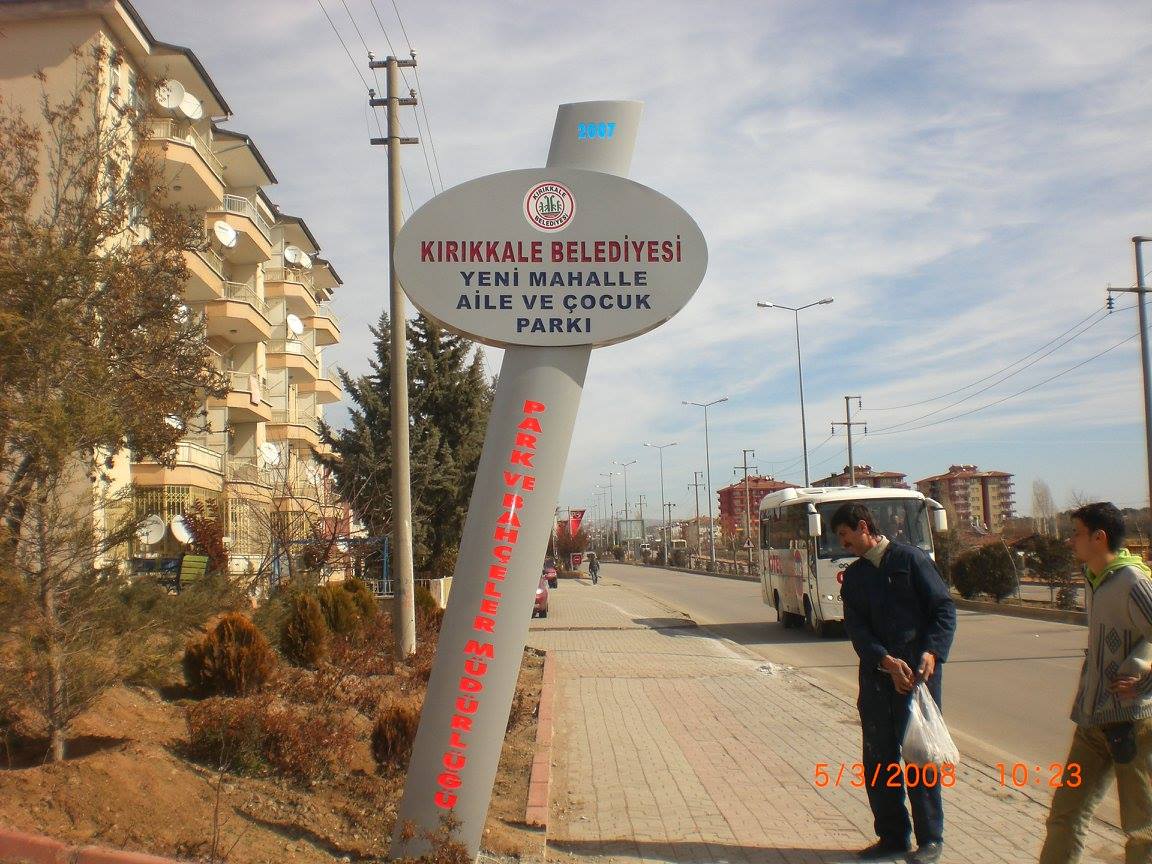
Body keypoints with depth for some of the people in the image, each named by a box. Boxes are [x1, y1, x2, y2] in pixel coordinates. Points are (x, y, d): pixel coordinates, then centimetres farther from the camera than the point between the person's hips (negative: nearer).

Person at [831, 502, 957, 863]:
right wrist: (887, 661, -14)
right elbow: (856, 628, 2)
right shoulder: (853, 576, 12)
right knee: (878, 758, 7)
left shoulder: (911, 559, -2)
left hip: (917, 671, -5)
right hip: (875, 674, 5)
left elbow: (944, 608, -4)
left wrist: (932, 651, -18)